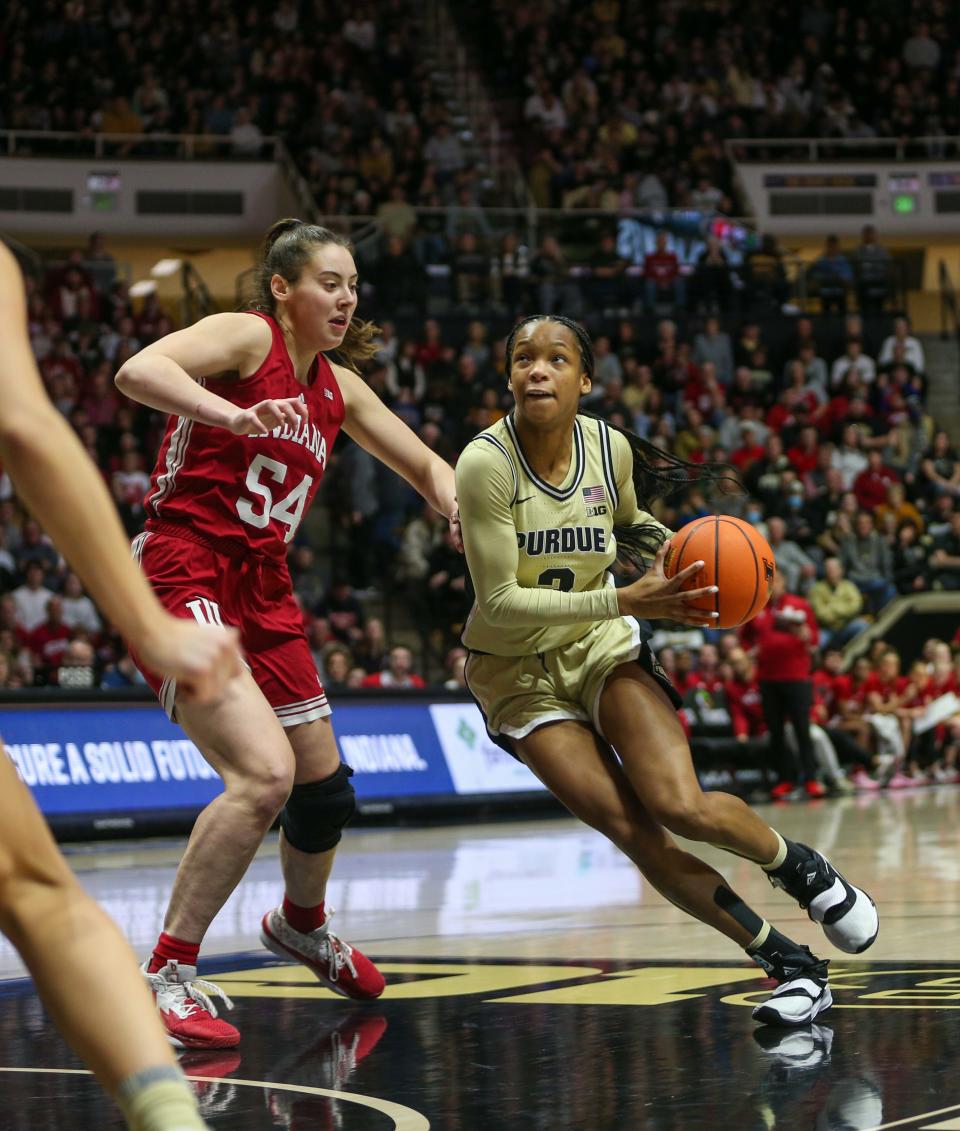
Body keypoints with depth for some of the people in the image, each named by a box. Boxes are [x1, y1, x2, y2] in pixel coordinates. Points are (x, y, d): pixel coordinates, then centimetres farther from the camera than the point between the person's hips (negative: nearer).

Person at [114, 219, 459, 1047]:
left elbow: (424, 465, 23)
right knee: (264, 772, -26)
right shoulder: (247, 337, -7)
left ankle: (303, 926, 49)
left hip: (263, 591, 8)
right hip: (182, 576, -8)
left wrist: (459, 505, 0)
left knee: (325, 785, 17)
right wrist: (236, 416, -40)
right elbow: (138, 371, -25)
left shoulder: (339, 389, 15)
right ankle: (167, 978, -18)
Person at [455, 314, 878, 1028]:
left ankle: (800, 866, 13)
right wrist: (628, 601, -28)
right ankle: (790, 964, -4)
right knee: (631, 830, -16)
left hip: (603, 647, 2)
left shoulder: (610, 447, -8)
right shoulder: (487, 464, -22)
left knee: (682, 808, -19)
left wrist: (667, 545, -7)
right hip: (516, 670, -2)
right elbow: (499, 601, -24)